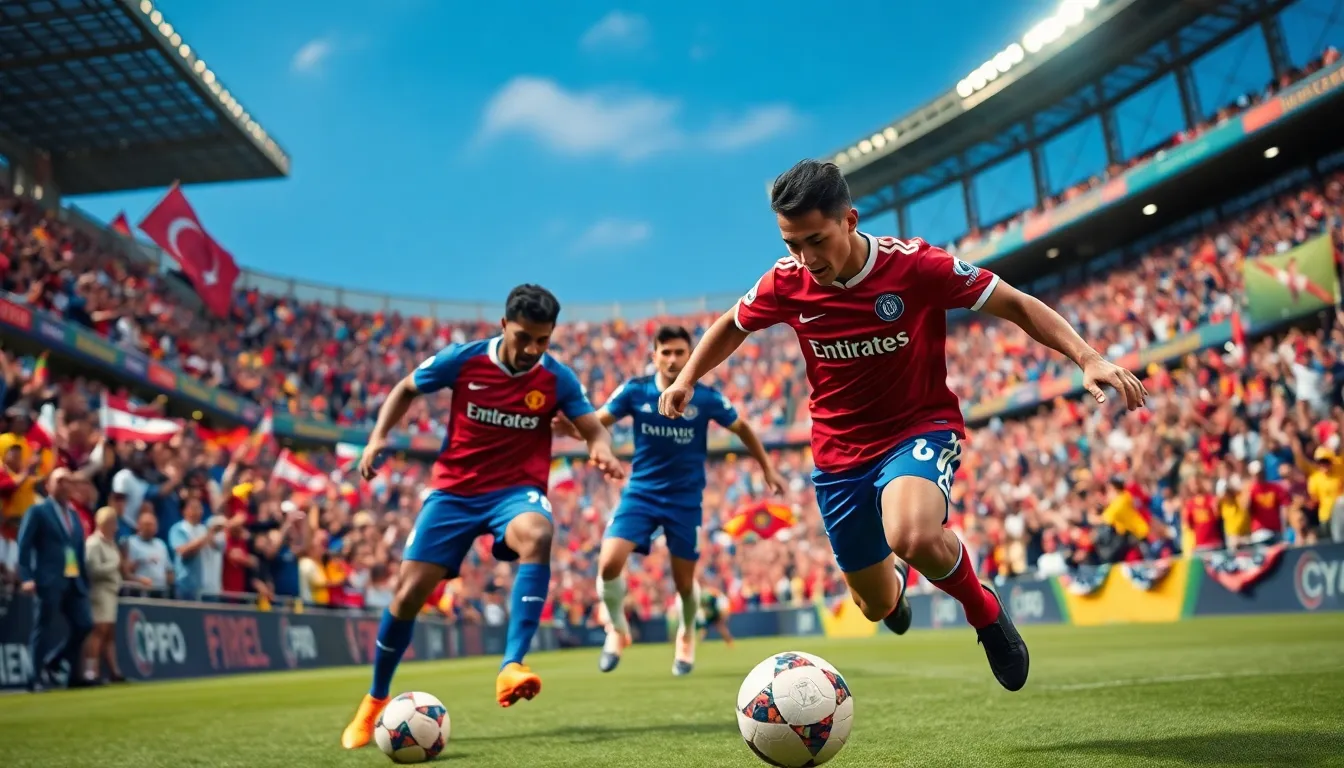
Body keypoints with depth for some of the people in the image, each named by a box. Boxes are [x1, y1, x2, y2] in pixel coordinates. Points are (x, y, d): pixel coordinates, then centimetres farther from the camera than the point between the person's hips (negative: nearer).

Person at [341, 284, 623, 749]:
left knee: (537, 535, -37)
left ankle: (511, 667, -38)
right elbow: (405, 390, 7)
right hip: (454, 489, 1)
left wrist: (601, 450, -32)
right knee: (409, 593, -2)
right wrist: (379, 436, -8)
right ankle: (375, 701, 23)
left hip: (516, 490, -1)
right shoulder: (462, 359, -8)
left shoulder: (557, 378, -7)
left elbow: (593, 428, -8)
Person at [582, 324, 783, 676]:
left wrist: (767, 468, 11)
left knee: (684, 581, 5)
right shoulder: (634, 391, -8)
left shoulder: (706, 397, -9)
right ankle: (617, 630, 12)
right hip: (641, 492, 0)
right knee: (609, 563, -18)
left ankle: (686, 637, 39)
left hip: (686, 499, 0)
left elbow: (741, 427, 7)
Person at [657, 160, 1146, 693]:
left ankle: (985, 611, -3)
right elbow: (732, 327, 11)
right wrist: (686, 380, -2)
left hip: (921, 429, -3)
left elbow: (1016, 305, -12)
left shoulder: (914, 264, -19)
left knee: (913, 538, -38)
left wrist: (1087, 358, -24)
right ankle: (897, 581, 55)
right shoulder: (785, 282, -10)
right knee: (875, 607, 14)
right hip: (839, 453, 4)